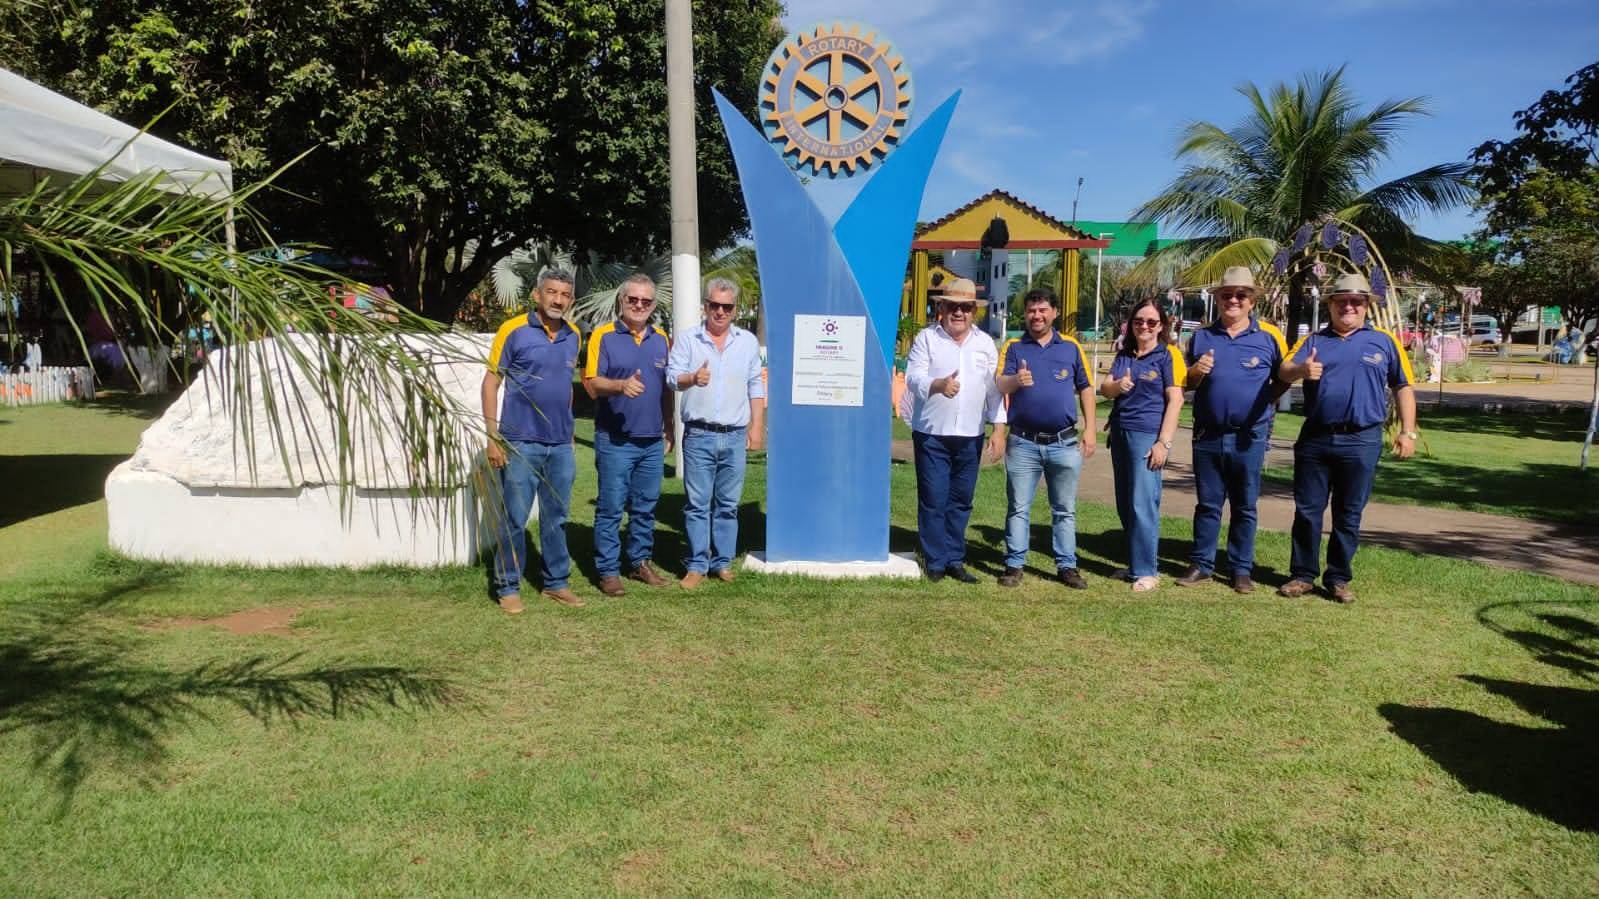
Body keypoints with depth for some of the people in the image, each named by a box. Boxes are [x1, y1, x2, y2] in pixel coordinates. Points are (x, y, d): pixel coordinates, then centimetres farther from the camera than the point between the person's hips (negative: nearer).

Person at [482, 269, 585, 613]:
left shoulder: (573, 336, 8)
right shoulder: (513, 330, -7)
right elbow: (491, 382, -5)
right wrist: (493, 436, -11)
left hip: (561, 445, 5)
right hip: (520, 443, -4)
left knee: (556, 517, 13)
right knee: (514, 519, 2)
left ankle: (557, 582, 25)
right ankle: (508, 587, 14)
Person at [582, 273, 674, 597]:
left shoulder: (660, 339, 12)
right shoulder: (603, 336, -3)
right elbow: (592, 383, -11)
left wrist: (668, 427, 17)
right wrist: (621, 385, -29)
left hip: (652, 440, 5)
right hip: (615, 440, -5)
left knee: (646, 506, 13)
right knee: (610, 507, 0)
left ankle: (640, 562, 25)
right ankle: (608, 571, 8)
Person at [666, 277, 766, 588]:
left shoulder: (748, 342, 11)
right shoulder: (688, 340, 4)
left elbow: (755, 387, 13)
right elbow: (671, 376, -4)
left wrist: (757, 428, 8)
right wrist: (692, 378, -27)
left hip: (735, 436, 2)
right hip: (698, 436, -2)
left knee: (728, 504, 7)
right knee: (697, 504, 0)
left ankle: (723, 563, 17)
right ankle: (697, 565, 7)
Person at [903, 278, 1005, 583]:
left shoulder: (985, 343, 10)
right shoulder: (926, 338, 1)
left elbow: (994, 388, 10)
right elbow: (913, 377, -11)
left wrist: (998, 428, 4)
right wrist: (939, 385, -31)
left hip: (970, 435, 3)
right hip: (931, 433, -3)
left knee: (961, 500, 9)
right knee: (933, 499, -2)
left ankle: (955, 559, 20)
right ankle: (935, 561, 9)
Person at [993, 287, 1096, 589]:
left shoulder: (1071, 347, 7)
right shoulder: (1013, 347, 3)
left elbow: (1086, 389, 11)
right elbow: (999, 386, -10)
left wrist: (1090, 430, 3)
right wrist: (1016, 380, -33)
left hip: (1064, 442, 1)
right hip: (1023, 442, -1)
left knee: (1065, 510, 10)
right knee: (1018, 508, 5)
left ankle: (1067, 566, 19)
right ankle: (1014, 565, 12)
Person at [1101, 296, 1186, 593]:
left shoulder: (1168, 355, -3)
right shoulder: (1124, 355, 14)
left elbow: (1175, 400, -8)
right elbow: (1104, 388, 7)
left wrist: (1164, 442, -15)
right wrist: (1117, 385, -18)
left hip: (1147, 436, -7)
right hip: (1120, 433, 7)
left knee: (1142, 505, -10)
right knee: (1124, 505, 11)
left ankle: (1146, 572, -3)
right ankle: (1135, 563, 23)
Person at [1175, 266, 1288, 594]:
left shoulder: (1269, 335, -1)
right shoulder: (1202, 335, 6)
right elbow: (1185, 382, 11)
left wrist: (1267, 405, -3)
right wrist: (1196, 372, -10)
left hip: (1249, 437, -2)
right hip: (1208, 435, 2)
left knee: (1245, 507, 8)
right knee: (1207, 504, 10)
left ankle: (1241, 569, 17)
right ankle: (1201, 565, 18)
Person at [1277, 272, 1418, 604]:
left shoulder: (1384, 341, 8)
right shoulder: (1313, 340, 10)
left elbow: (1402, 387, 10)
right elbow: (1284, 370, -6)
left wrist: (1408, 431, 3)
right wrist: (1301, 369, -29)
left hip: (1361, 442, -1)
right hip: (1314, 439, 1)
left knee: (1348, 515, 7)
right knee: (1307, 511, 5)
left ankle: (1339, 579, 17)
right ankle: (1302, 575, 15)